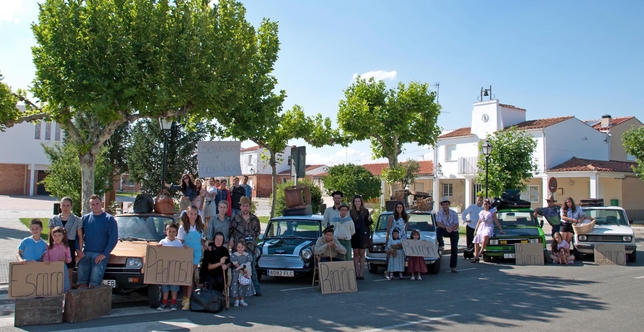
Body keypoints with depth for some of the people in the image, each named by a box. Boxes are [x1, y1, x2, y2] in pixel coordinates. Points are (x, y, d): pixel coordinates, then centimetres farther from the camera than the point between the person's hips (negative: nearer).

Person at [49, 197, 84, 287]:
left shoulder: (76, 220, 6)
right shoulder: (54, 219, 12)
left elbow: (80, 237, 7)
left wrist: (79, 250, -1)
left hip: (70, 247, -1)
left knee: (69, 274, 2)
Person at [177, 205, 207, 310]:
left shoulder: (200, 227, 9)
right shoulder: (183, 227, 0)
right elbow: (180, 241, -1)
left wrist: (205, 247, 3)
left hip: (196, 253, 1)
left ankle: (187, 300, -8)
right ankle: (185, 297, 17)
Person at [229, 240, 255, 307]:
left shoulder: (248, 255, 3)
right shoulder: (233, 255, -5)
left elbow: (248, 264, -6)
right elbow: (235, 264, -12)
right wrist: (243, 270, -18)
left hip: (246, 273, 3)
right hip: (236, 273, -3)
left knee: (244, 285, 4)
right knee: (236, 285, -5)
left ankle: (242, 300, 16)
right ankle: (236, 300, 7)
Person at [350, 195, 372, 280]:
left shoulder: (365, 211, 4)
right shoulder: (351, 212, 2)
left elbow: (368, 224, 2)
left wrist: (369, 219, -16)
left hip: (363, 235, 0)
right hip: (354, 234, 0)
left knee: (362, 254, 3)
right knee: (356, 253, 1)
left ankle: (361, 273, 6)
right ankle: (357, 273, 3)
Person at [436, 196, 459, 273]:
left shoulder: (454, 213, -14)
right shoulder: (439, 213, -14)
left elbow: (456, 225, -12)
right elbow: (439, 223, -19)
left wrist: (451, 229, -33)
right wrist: (446, 227, -36)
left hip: (454, 231, 0)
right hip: (445, 231, 0)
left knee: (454, 249, -6)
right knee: (438, 230, -35)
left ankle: (453, 266, 3)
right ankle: (441, 245, -16)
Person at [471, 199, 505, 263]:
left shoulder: (492, 212, 4)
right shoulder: (481, 212, 18)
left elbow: (496, 221, 2)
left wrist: (501, 229, -3)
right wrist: (475, 230, 16)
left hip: (489, 227, -5)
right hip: (481, 227, 5)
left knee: (486, 236, -40)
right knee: (476, 242, -6)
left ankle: (481, 251, -35)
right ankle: (476, 257, 0)